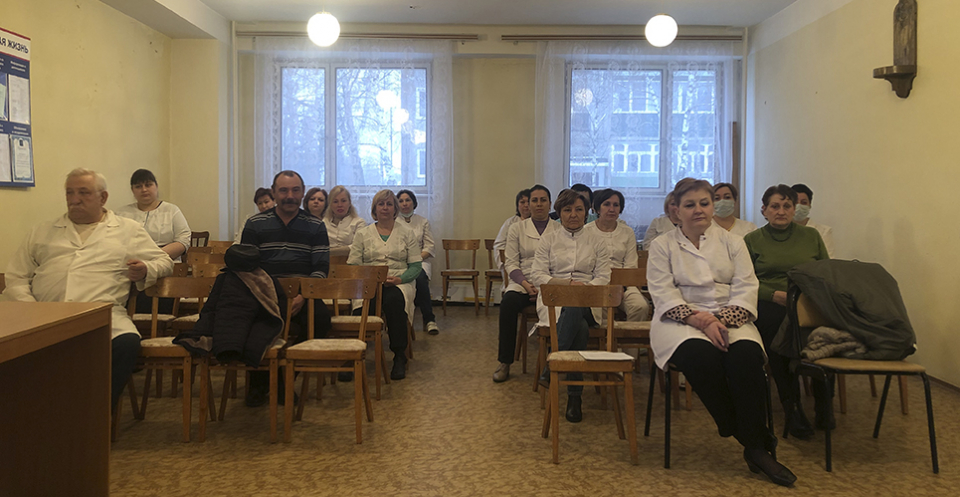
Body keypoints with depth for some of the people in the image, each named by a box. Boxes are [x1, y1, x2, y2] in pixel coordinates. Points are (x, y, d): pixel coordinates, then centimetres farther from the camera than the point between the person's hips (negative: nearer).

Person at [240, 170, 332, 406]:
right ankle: (258, 382, -8)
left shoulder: (315, 226, 11)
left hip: (303, 295, 0)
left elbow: (321, 268, 3)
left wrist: (303, 296, -15)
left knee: (321, 317, -31)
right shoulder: (255, 224, 11)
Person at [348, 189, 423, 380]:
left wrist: (399, 279, -13)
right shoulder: (363, 233, 14)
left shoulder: (406, 233, 13)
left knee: (394, 301, -37)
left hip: (399, 283, 0)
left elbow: (416, 266, 6)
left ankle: (400, 357, -29)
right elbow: (352, 265, 6)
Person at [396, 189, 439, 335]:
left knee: (420, 278, -35)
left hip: (420, 260, 1)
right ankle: (429, 319, -30)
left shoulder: (423, 222, 13)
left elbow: (429, 247, 7)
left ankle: (429, 319, -26)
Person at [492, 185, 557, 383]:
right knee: (508, 303, -32)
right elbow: (510, 263, 5)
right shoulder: (516, 228, 12)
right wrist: (526, 284, -11)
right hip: (522, 282, 1)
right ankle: (505, 363, -20)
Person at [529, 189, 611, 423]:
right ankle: (574, 395, -26)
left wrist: (583, 287, -16)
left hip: (586, 304, 0)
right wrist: (568, 283, -12)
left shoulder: (597, 242, 16)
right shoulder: (548, 239, 14)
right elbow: (537, 275, 3)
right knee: (580, 329, -35)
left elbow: (603, 278, 6)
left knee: (574, 310, -39)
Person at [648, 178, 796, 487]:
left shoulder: (732, 242, 14)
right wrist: (702, 320, -18)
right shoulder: (663, 245, 8)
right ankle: (747, 434, -18)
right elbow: (664, 294, -4)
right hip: (681, 322, -2)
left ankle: (756, 449, -22)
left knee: (747, 355, -31)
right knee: (702, 356, -35)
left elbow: (746, 289, 3)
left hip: (728, 319, 2)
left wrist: (722, 320, -16)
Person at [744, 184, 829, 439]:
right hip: (771, 306, -1)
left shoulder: (811, 236, 20)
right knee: (776, 324, -37)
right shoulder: (752, 241, 14)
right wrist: (777, 295, -12)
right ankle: (792, 408, -19)